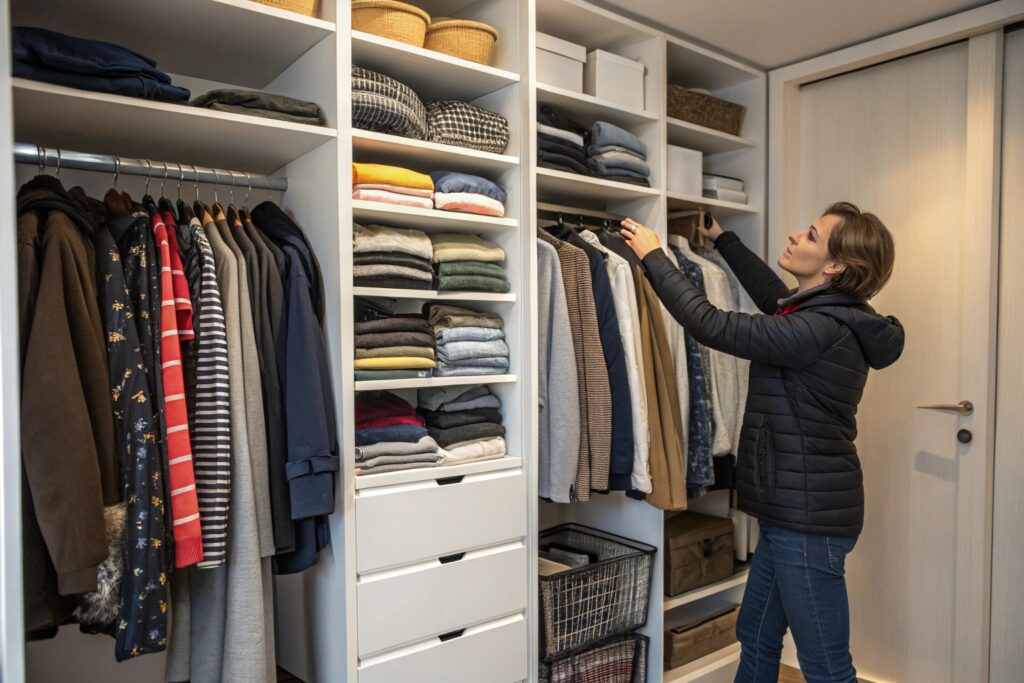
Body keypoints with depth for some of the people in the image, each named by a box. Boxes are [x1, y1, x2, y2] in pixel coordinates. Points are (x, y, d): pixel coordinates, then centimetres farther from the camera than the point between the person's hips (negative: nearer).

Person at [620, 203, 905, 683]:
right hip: (792, 512, 10)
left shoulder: (823, 328, -23)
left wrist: (654, 257, -10)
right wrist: (721, 240, 32)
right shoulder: (827, 315, 6)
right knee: (756, 637, 23)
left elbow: (712, 325, -23)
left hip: (809, 518, -10)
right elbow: (774, 297, 26)